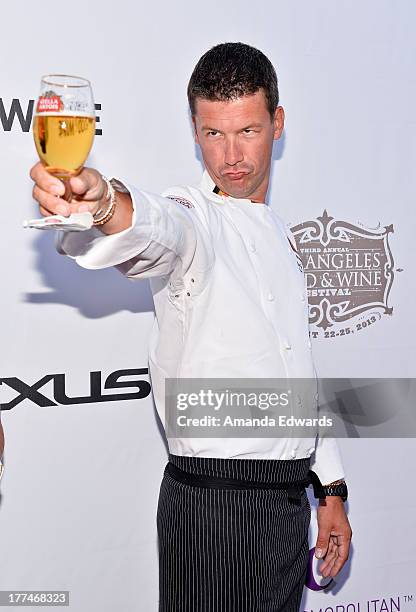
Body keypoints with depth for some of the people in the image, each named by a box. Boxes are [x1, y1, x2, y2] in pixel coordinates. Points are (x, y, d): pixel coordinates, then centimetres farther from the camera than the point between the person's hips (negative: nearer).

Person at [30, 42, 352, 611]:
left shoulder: (281, 236, 14)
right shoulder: (190, 218, -8)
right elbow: (155, 226, -35)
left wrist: (331, 489, 17)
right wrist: (104, 201, -58)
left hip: (290, 498, 7)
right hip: (211, 498, -7)